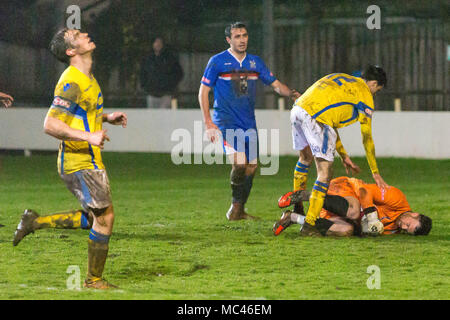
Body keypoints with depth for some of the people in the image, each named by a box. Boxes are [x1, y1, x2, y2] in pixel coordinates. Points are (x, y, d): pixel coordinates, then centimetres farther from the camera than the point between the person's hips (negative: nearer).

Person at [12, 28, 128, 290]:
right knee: (105, 217, -6)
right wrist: (89, 137, -29)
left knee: (95, 218, 14)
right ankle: (94, 280, 6)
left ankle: (35, 222, 20)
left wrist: (107, 117, 14)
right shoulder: (71, 83, -19)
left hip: (90, 160, 9)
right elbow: (51, 124, -25)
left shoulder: (87, 78, 12)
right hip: (79, 163, -9)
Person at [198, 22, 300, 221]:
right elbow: (203, 91, -2)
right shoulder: (217, 62, -4)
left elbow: (275, 84, 13)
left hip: (248, 122, 6)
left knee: (251, 167, 5)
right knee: (239, 162, -22)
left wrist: (291, 93, -9)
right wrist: (208, 123, -10)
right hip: (226, 120, -5)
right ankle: (235, 206, -6)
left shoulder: (255, 62, 10)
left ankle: (239, 210, 19)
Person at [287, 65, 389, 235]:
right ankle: (309, 224, -10)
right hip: (316, 118, -8)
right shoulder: (365, 94, 9)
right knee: (325, 172, -4)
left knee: (305, 158, 31)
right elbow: (367, 138, 9)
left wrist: (343, 155, 33)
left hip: (297, 110, 8)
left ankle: (297, 208, 41)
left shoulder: (341, 79, 31)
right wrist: (375, 173, 15)